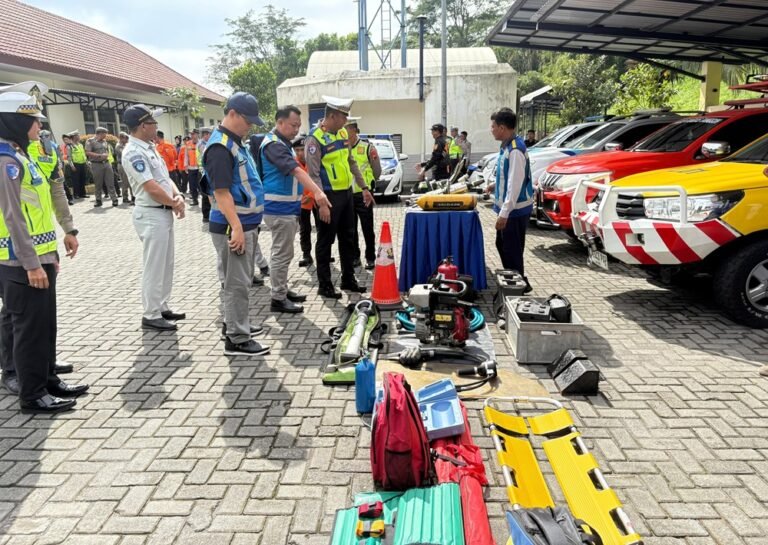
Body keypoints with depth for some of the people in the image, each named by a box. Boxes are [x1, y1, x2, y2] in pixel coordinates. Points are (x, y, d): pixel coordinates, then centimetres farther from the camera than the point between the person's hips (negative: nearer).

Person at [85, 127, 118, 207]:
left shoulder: (105, 141, 14)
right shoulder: (90, 141, -3)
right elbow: (88, 153, -11)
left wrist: (107, 155, 1)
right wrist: (100, 156, -13)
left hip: (107, 163, 4)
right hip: (96, 164, -4)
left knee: (110, 183, -1)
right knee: (98, 184, 3)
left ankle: (114, 199, -1)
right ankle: (98, 200, 12)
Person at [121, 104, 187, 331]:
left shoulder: (149, 148, 12)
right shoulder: (134, 152, -17)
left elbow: (165, 177, 15)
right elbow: (152, 188, -21)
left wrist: (177, 196, -4)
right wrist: (174, 204, -8)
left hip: (164, 212, 10)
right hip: (151, 215, -10)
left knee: (166, 264, 16)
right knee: (154, 266, -2)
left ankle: (162, 308, 27)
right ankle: (151, 315, 7)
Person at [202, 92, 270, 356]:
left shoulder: (235, 142, 16)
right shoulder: (220, 146, -16)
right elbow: (221, 192, -22)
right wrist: (237, 227, -25)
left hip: (246, 223, 10)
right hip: (233, 227, -10)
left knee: (239, 280, 18)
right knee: (236, 283, -5)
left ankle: (233, 324, 31)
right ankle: (237, 339, 2)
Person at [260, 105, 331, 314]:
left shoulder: (283, 143, 16)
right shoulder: (273, 144, -18)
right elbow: (295, 170, -32)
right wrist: (317, 192, -43)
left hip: (287, 207, 10)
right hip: (279, 208, -10)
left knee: (283, 252, 17)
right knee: (282, 254, -5)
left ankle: (283, 290, 28)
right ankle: (278, 299, 2)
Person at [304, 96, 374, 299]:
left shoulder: (343, 133, 10)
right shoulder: (315, 139, -14)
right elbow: (313, 174, -18)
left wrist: (363, 187, 16)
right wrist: (321, 203, -24)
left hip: (347, 193, 8)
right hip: (330, 196, -8)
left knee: (348, 239, 15)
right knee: (325, 241, 3)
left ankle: (348, 279, 28)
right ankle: (324, 285, 14)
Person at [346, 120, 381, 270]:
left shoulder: (367, 147, -2)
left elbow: (377, 171, 2)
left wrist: (368, 185, 3)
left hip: (363, 194, -4)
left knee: (367, 228, 3)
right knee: (350, 229, 11)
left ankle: (370, 258, 13)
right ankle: (354, 257, 23)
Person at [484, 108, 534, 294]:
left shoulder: (515, 150, -21)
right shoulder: (507, 146, 9)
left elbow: (515, 184, -26)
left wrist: (504, 213, -27)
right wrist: (495, 185, 13)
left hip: (515, 210, -10)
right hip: (508, 208, 10)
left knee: (512, 250, 0)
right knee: (503, 245, 20)